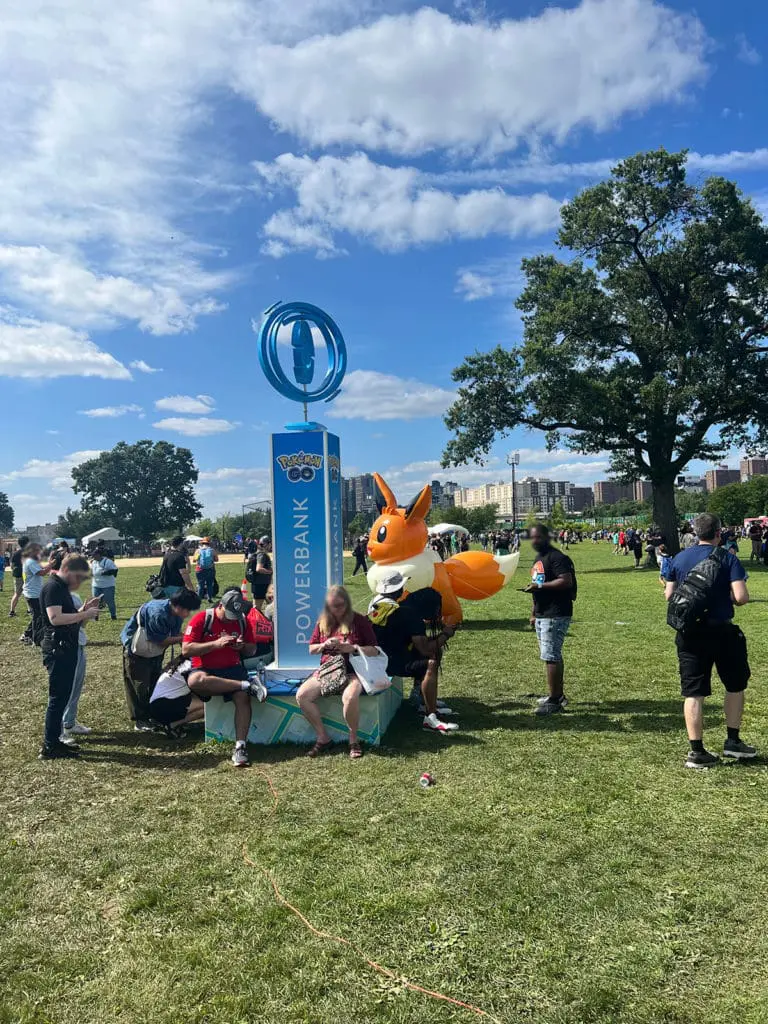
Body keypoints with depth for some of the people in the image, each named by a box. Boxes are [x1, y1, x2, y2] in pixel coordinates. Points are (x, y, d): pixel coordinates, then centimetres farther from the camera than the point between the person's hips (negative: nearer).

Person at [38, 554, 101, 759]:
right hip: (57, 649, -10)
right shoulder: (52, 587, -15)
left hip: (67, 649, 10)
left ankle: (55, 741, 24)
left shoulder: (63, 588, 16)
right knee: (57, 698, -4)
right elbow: (55, 618, -26)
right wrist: (84, 614, -20)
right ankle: (49, 747, 3)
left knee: (63, 696, 15)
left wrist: (83, 610, 3)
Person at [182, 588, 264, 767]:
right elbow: (186, 650, -13)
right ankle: (248, 685, -30)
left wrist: (243, 646, -10)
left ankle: (240, 746, -25)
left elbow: (252, 650, 15)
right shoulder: (201, 619, -6)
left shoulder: (243, 621, 6)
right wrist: (216, 644, -21)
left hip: (232, 668, 2)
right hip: (205, 669, -2)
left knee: (243, 697, -28)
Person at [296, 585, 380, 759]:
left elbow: (374, 650, 0)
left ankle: (353, 740, -12)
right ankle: (323, 738, -6)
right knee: (301, 695, -20)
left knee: (350, 697, -37)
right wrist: (324, 645, -4)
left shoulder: (360, 621, 1)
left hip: (352, 672, -4)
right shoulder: (323, 622, 12)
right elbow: (311, 649, 17)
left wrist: (354, 648, -16)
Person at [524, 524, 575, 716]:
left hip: (556, 615, -10)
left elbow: (566, 581, -24)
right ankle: (558, 695, 26)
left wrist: (539, 586, -24)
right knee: (553, 655, 16)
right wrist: (534, 613, 23)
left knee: (551, 657, -9)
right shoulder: (539, 560, 18)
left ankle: (554, 700, -3)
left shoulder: (556, 557, -13)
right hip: (542, 615, 10)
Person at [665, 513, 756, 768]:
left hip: (689, 632, 3)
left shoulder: (678, 559, 3)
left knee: (693, 692, 5)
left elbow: (669, 596, 5)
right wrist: (727, 598, 5)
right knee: (735, 685, 19)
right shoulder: (728, 558, -8)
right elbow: (741, 597, -16)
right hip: (721, 630, -3)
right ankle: (733, 741, 25)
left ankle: (697, 752, 7)